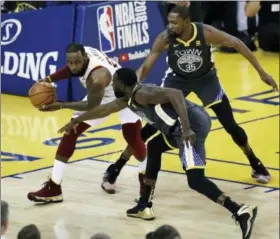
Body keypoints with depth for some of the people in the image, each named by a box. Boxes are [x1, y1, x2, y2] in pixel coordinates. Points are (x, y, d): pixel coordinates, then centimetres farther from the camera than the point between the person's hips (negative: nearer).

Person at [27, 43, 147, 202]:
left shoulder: (97, 77, -44)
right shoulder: (82, 53, -23)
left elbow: (92, 107, -30)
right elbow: (70, 69, 3)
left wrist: (61, 106, -29)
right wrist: (49, 79, -10)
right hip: (100, 95, 7)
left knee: (133, 139, -19)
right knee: (70, 131, -3)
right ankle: (53, 188, -3)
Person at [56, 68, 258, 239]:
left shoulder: (141, 94, -10)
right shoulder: (129, 98, 21)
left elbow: (175, 94, -24)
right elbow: (104, 109, 39)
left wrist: (187, 129, -31)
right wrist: (76, 120, 51)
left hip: (193, 124, -11)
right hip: (185, 125, 11)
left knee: (195, 181, -17)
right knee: (154, 148, 29)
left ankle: (242, 213, -27)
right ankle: (145, 206, 33)